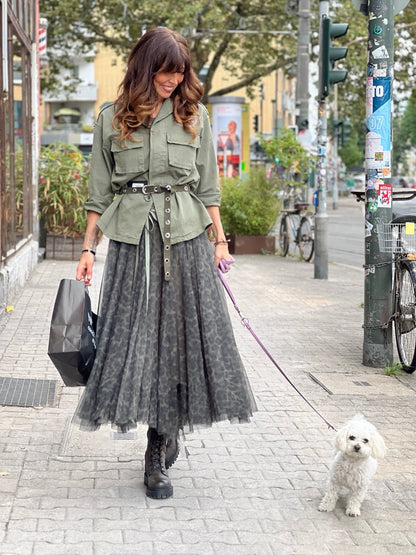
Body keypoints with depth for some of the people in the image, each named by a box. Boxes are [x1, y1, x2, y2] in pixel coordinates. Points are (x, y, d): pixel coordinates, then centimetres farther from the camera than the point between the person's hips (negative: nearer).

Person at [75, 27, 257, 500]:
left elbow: (207, 185, 13)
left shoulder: (195, 116, 10)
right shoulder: (112, 119, 7)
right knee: (134, 334, -4)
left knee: (182, 333, -2)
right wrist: (88, 248, 4)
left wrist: (219, 239, 6)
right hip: (132, 238, 0)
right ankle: (164, 436, 11)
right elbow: (100, 191, 9)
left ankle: (158, 454, 9)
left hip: (186, 237, 1)